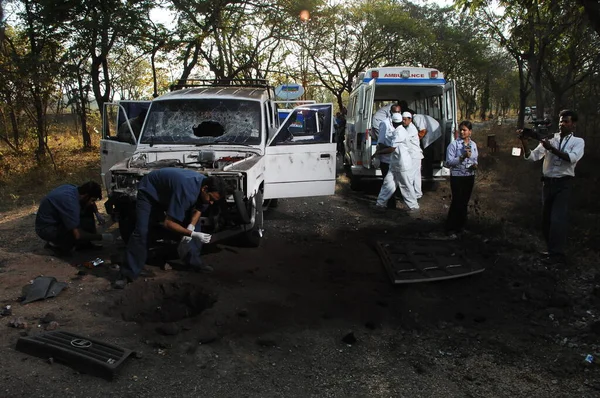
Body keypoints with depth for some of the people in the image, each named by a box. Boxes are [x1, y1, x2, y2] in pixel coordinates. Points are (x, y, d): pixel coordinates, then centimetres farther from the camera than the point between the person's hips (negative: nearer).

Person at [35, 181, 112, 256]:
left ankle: (85, 244, 7)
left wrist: (97, 213, 0)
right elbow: (78, 235, -32)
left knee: (88, 210, 2)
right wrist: (101, 237, -23)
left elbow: (91, 204, 19)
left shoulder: (74, 189, -6)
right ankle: (56, 245, -5)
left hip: (56, 220, 9)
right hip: (46, 228, -9)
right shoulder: (70, 201, -32)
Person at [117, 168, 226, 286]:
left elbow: (198, 210, -2)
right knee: (141, 232, -18)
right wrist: (193, 234, -41)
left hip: (170, 192, 7)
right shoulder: (187, 190, -44)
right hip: (149, 190, -7)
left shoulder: (205, 185, -20)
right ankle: (128, 274, -9)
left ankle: (194, 261, 7)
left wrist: (191, 227, -19)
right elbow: (168, 223, -39)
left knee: (195, 223, -2)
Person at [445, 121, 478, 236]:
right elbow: (448, 162, -18)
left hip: (470, 177, 6)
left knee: (465, 201, 13)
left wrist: (475, 165, -5)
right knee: (457, 202, -3)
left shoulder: (473, 144, 6)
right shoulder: (454, 144, -12)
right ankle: (450, 228, 8)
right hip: (457, 177, -6)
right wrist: (462, 157, -28)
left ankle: (460, 225, 28)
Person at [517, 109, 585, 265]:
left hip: (563, 184, -4)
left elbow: (572, 158, -19)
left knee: (557, 219, -11)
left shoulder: (578, 141, 1)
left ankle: (557, 255, -3)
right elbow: (532, 157, 0)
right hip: (548, 183, 4)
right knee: (546, 219, 10)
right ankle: (552, 250, 24)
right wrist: (523, 141, -16)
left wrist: (552, 148, -28)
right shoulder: (550, 138, 9)